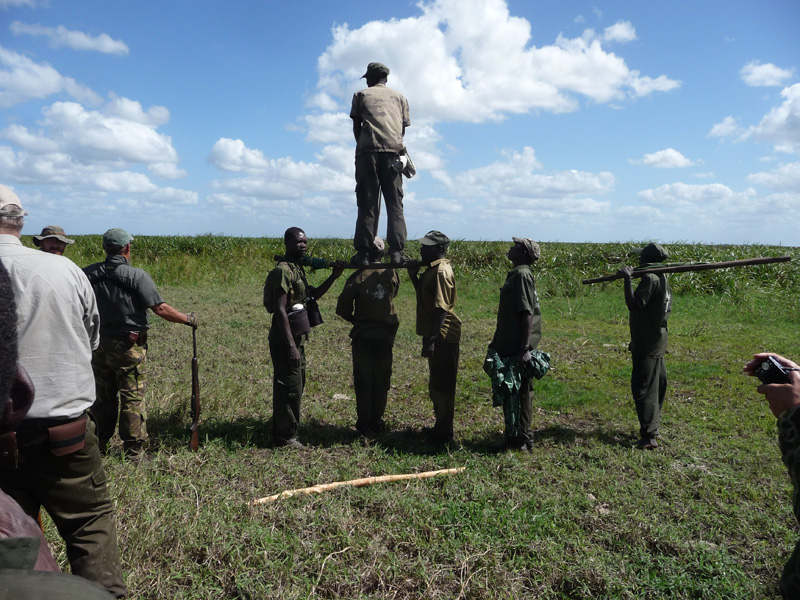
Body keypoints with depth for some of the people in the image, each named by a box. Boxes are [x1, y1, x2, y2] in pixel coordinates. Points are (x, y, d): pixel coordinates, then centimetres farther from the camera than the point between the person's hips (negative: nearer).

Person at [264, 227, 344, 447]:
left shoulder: (297, 269, 14)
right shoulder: (283, 270, -16)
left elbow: (312, 295, 24)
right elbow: (280, 310, -22)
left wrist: (333, 277, 11)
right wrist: (291, 346, -26)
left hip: (296, 339, 10)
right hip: (285, 340, -10)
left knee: (296, 385, 17)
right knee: (290, 387, -4)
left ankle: (283, 432, 29)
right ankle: (285, 436, 7)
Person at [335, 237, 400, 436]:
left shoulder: (356, 277, -10)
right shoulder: (391, 274, -5)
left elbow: (342, 309, -8)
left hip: (362, 335, -1)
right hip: (385, 334, 2)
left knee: (363, 380, 7)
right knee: (381, 380, 11)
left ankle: (364, 424, 10)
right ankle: (377, 422, 17)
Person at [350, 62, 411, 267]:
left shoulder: (361, 94, 18)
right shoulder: (399, 97, 24)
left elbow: (356, 127, 14)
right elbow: (403, 128, 19)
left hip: (368, 151, -1)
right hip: (393, 151, 1)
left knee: (367, 203, -3)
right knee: (395, 203, 0)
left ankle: (363, 252, -8)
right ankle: (396, 251, -10)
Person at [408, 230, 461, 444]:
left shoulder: (441, 271, -18)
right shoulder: (432, 269, 13)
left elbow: (441, 309, -22)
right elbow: (425, 297, 20)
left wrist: (431, 339, -23)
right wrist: (413, 276, 10)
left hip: (442, 338, -10)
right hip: (435, 336, 10)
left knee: (442, 386, 0)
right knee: (437, 384, 19)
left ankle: (444, 434, 10)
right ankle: (440, 427, 32)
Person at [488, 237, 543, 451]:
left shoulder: (522, 275, -15)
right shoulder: (515, 274, 14)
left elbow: (527, 313, -21)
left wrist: (525, 348, -24)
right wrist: (497, 340, 25)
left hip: (517, 349, -10)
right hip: (509, 346, 10)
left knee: (518, 393, -2)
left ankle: (521, 441, 8)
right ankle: (514, 437, 25)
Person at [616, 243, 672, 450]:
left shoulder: (650, 279, -19)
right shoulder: (662, 278, 12)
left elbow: (634, 304, -27)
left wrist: (628, 279, -21)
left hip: (647, 345, -10)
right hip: (657, 341, 10)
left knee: (643, 389, -8)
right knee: (656, 385, 17)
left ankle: (649, 436, -7)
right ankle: (653, 427, 29)